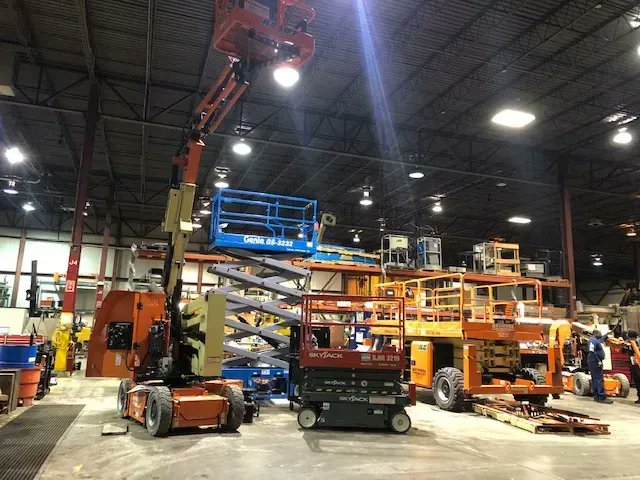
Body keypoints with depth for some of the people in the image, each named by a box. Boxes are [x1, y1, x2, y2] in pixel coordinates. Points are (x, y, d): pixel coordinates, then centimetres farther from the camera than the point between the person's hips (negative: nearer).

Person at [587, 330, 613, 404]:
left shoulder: (596, 340, 17)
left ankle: (596, 396, 18)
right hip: (594, 362, -11)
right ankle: (602, 398, -12)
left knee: (595, 379, 12)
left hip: (595, 362, 11)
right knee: (599, 379, -11)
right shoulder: (593, 340, -15)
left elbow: (601, 340, 42)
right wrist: (598, 361, -26)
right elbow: (591, 351, -28)